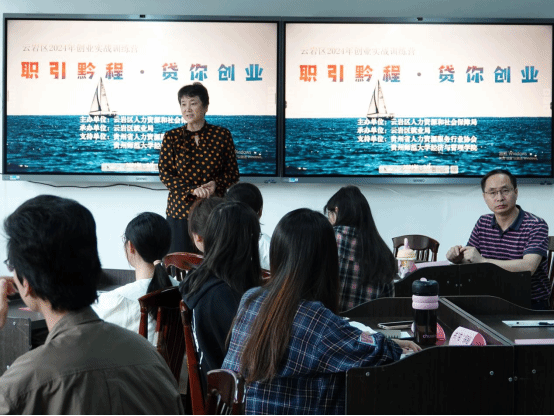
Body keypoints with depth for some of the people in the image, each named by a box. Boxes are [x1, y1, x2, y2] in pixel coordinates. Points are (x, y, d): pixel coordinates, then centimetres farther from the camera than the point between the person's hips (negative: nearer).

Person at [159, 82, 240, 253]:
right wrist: (193, 190, -15)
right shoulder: (171, 137, 5)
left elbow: (233, 173, 6)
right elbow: (165, 175, 0)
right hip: (180, 211, 1)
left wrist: (216, 184, -15)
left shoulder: (222, 135, 3)